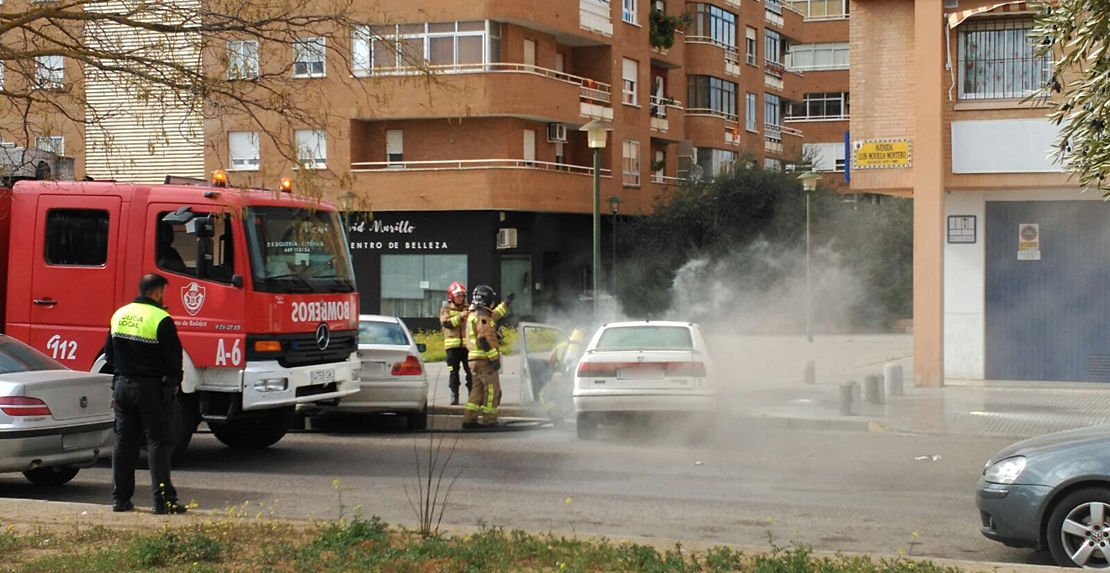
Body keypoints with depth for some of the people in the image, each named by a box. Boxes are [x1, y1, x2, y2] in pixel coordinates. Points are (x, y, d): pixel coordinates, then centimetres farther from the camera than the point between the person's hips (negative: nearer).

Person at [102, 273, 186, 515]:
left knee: (124, 442, 12)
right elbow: (173, 356, -10)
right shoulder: (161, 320, -13)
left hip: (122, 386, 6)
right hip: (151, 388, -6)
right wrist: (175, 383, 6)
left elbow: (109, 353, 16)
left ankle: (120, 498, 14)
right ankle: (163, 500, -6)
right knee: (158, 442, -3)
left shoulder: (119, 315, 9)